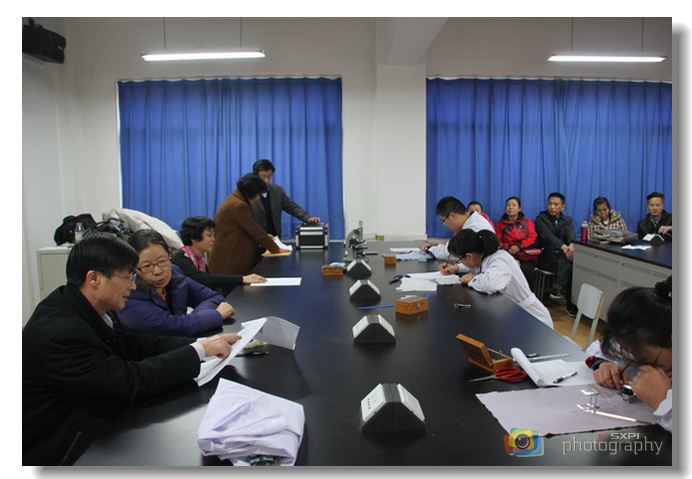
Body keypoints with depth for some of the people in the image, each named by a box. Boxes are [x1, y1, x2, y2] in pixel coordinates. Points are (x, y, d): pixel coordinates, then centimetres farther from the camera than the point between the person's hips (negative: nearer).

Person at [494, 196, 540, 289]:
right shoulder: (500, 224, 18)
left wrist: (519, 247, -10)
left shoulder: (527, 222, 19)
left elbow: (533, 239, 7)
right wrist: (508, 248, -10)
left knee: (526, 269, -33)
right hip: (509, 256, 0)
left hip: (526, 256, 0)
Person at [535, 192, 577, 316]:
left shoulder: (567, 220, 18)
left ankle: (558, 290, -25)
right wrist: (563, 246, -34)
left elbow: (571, 233, -5)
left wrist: (571, 245, -31)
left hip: (562, 254, 4)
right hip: (546, 256, -4)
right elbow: (547, 235, -15)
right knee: (566, 265, -31)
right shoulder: (541, 218, 5)